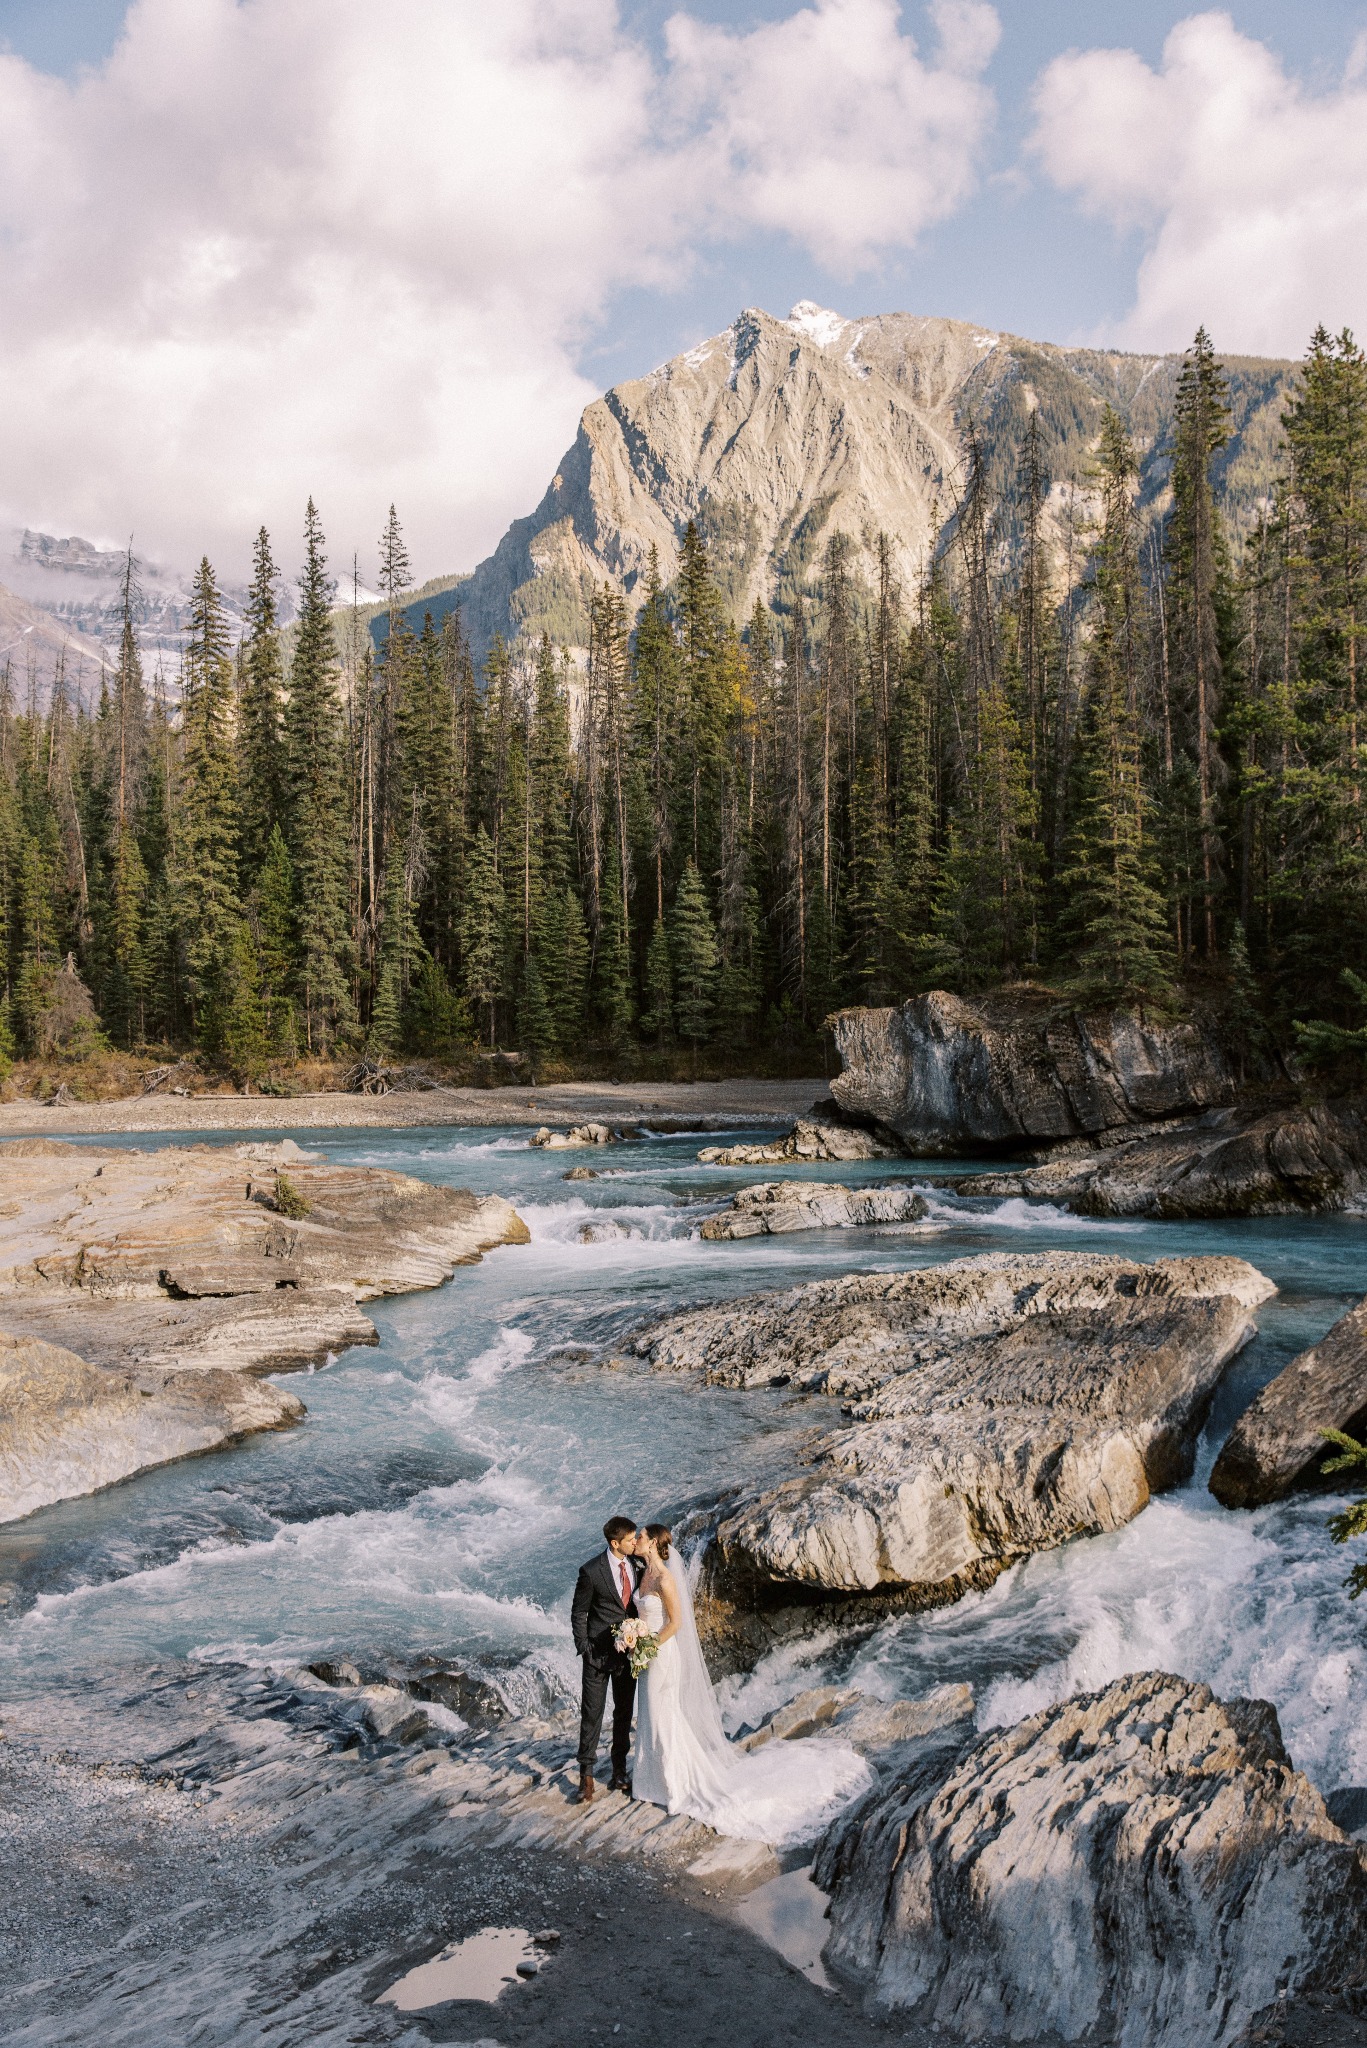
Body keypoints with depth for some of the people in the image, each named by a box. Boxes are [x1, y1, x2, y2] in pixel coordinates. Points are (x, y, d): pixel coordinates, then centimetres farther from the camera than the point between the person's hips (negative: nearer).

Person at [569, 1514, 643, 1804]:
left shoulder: (638, 1566, -3)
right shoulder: (591, 1571, -17)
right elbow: (578, 1613, -7)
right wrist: (584, 1649, -10)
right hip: (599, 1652, -4)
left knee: (624, 1714, 13)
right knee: (592, 1714, 2)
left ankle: (619, 1774, 26)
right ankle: (586, 1775, 14)